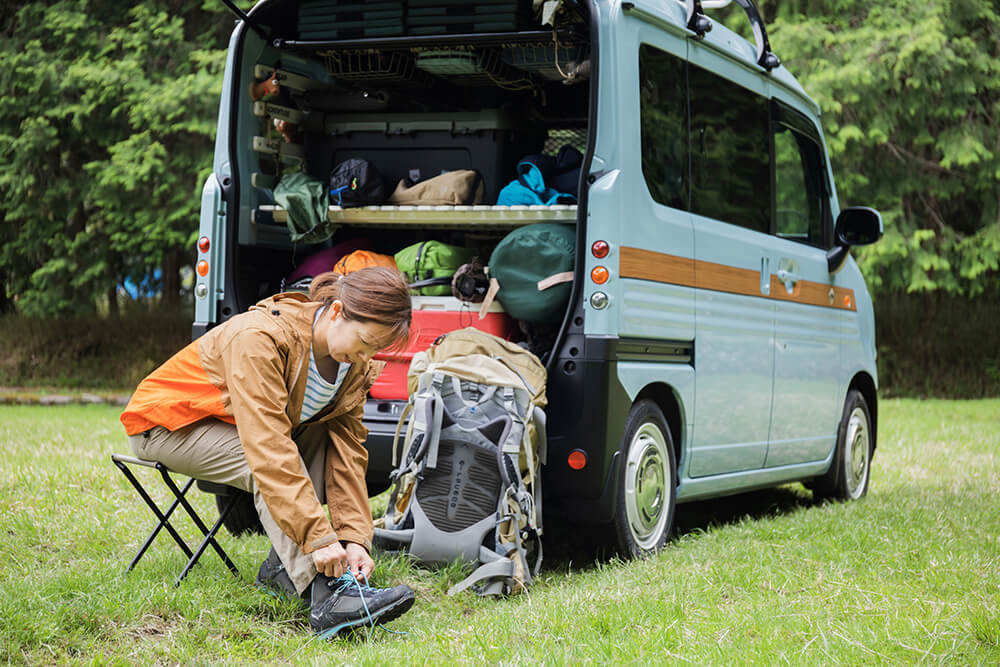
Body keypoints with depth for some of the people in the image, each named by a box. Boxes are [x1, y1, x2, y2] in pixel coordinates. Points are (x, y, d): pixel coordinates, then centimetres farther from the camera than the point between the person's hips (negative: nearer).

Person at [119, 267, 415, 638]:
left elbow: (347, 453, -13)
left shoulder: (356, 364, -11)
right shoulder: (260, 338, -34)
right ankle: (324, 594, -39)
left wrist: (354, 537, -26)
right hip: (167, 423, -7)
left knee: (322, 437, -15)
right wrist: (319, 537, -45)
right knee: (273, 467, -31)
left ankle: (282, 566, -14)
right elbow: (268, 448, -42)